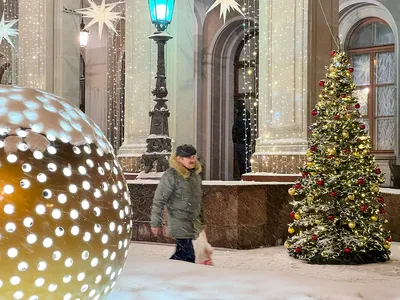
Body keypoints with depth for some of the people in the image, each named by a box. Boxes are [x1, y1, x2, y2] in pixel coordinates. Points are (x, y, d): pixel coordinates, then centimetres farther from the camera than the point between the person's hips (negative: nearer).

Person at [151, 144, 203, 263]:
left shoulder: (195, 174, 11)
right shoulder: (171, 175, -14)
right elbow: (159, 200, -12)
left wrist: (201, 220, 23)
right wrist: (156, 223, -12)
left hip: (192, 225, 8)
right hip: (180, 225, -8)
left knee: (181, 254, 13)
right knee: (188, 257, -10)